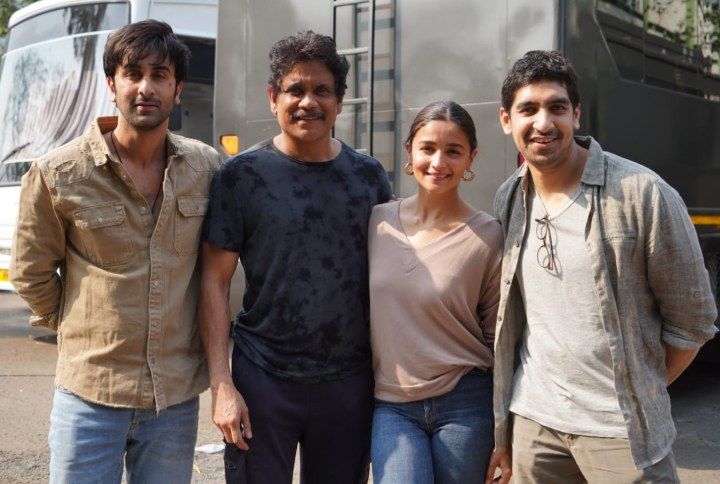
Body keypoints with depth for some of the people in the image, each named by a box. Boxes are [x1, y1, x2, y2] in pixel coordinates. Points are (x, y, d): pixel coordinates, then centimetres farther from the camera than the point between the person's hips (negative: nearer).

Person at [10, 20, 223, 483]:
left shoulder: (207, 167, -1)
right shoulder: (58, 174, -8)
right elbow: (31, 273, 4)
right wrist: (80, 331, 9)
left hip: (178, 395, 3)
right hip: (91, 394, -2)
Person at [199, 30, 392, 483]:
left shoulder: (369, 176, 3)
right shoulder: (242, 174, -5)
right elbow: (215, 281, -5)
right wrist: (222, 383, -11)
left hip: (350, 380, 3)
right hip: (263, 378, -2)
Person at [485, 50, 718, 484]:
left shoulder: (644, 194, -12)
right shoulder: (508, 202, 4)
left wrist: (639, 395, 2)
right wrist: (503, 431, 9)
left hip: (622, 432, -4)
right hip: (532, 424, 4)